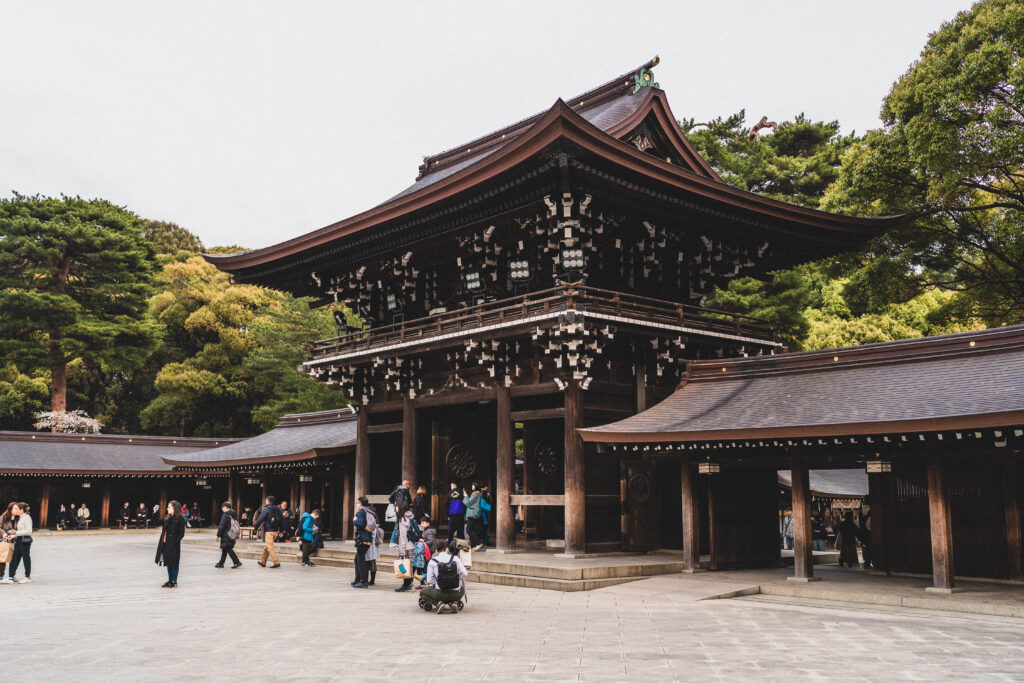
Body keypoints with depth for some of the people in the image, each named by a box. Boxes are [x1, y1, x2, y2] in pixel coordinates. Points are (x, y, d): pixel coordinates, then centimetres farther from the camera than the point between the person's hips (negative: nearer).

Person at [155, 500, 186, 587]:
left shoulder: (180, 519, -11)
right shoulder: (167, 518, 12)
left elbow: (181, 534, -13)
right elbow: (164, 531, 19)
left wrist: (175, 542, -18)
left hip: (174, 545, -7)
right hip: (166, 544, 8)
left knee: (174, 563, 1)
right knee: (168, 563, 13)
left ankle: (174, 582, 9)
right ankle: (170, 581, 23)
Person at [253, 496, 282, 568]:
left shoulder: (266, 509, -9)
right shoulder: (278, 509, 12)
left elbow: (260, 519, -9)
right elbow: (280, 520, 16)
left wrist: (256, 527, 6)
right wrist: (280, 531, 22)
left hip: (269, 531, -7)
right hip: (275, 531, 7)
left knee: (270, 547, -7)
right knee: (266, 547, 18)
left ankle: (276, 563, -15)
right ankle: (263, 562, 25)